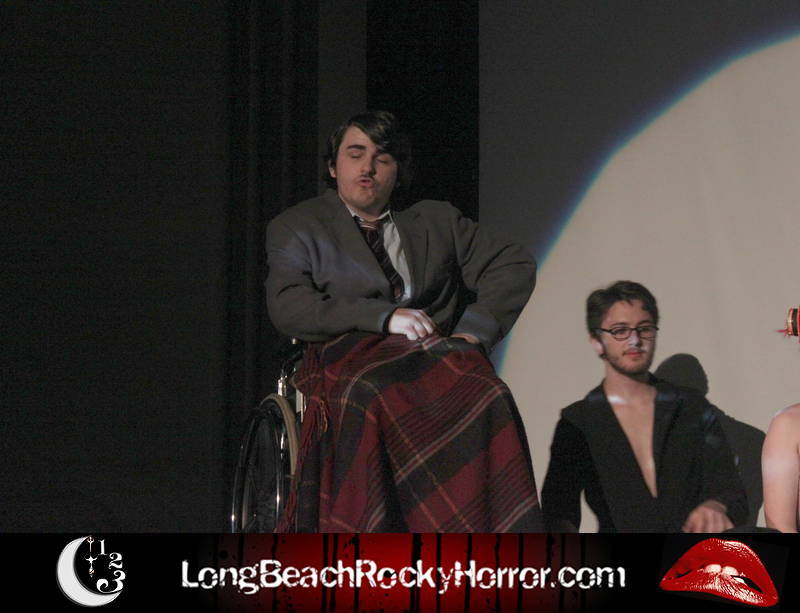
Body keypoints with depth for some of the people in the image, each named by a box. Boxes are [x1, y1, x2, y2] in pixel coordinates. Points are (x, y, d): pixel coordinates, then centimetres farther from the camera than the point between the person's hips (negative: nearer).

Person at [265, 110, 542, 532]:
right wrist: (383, 316, -12)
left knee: (484, 395, -33)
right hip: (350, 354, -2)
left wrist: (474, 330, -2)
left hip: (436, 352, 2)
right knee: (371, 398, -40)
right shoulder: (296, 227, 16)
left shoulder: (437, 221, 25)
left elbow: (515, 267, 18)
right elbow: (287, 307, -1)